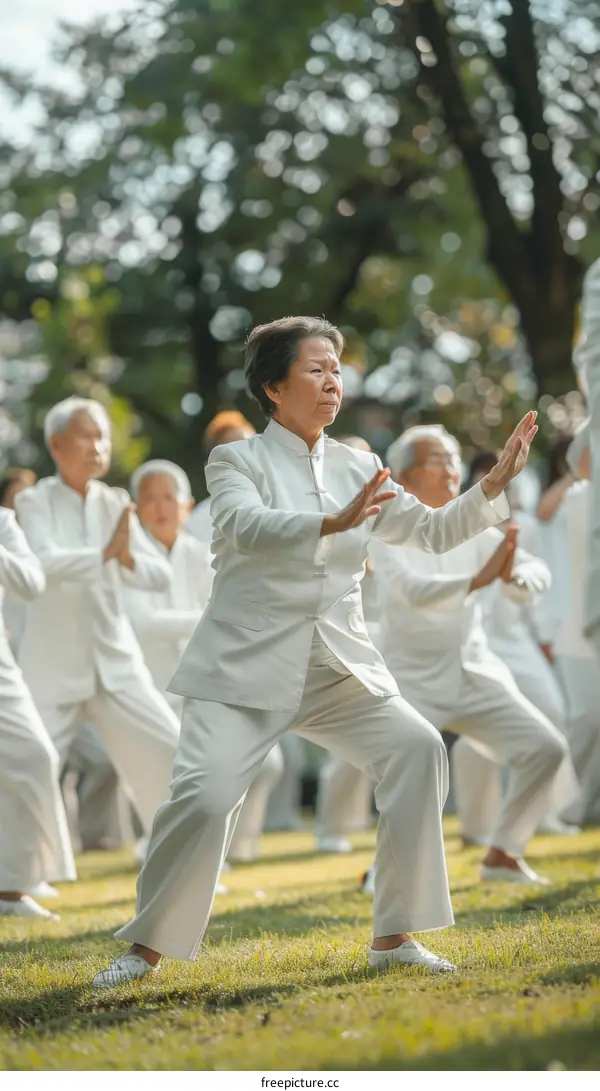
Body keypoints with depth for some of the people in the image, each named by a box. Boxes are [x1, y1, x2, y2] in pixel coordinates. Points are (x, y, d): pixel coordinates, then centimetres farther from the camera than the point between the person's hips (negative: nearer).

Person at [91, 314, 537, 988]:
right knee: (205, 794, -21)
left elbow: (432, 532, 14)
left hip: (337, 668, 5)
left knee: (415, 749, -16)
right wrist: (333, 523, -38)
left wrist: (495, 483, -1)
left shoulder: (357, 470, 13)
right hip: (246, 666, -4)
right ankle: (147, 948, 1)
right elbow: (246, 525, -23)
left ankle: (393, 938, -6)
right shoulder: (237, 461, -2)